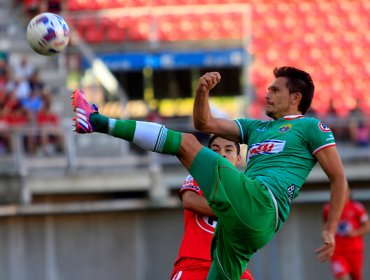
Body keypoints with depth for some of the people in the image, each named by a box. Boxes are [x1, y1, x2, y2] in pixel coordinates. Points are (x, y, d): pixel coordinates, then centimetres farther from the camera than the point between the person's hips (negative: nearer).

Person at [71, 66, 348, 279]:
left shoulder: (310, 127, 11)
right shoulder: (257, 128, 32)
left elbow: (339, 178, 5)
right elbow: (205, 123, 26)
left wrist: (330, 230, -5)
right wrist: (203, 91, 5)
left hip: (260, 204, -8)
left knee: (187, 143, -8)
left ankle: (100, 122, -9)